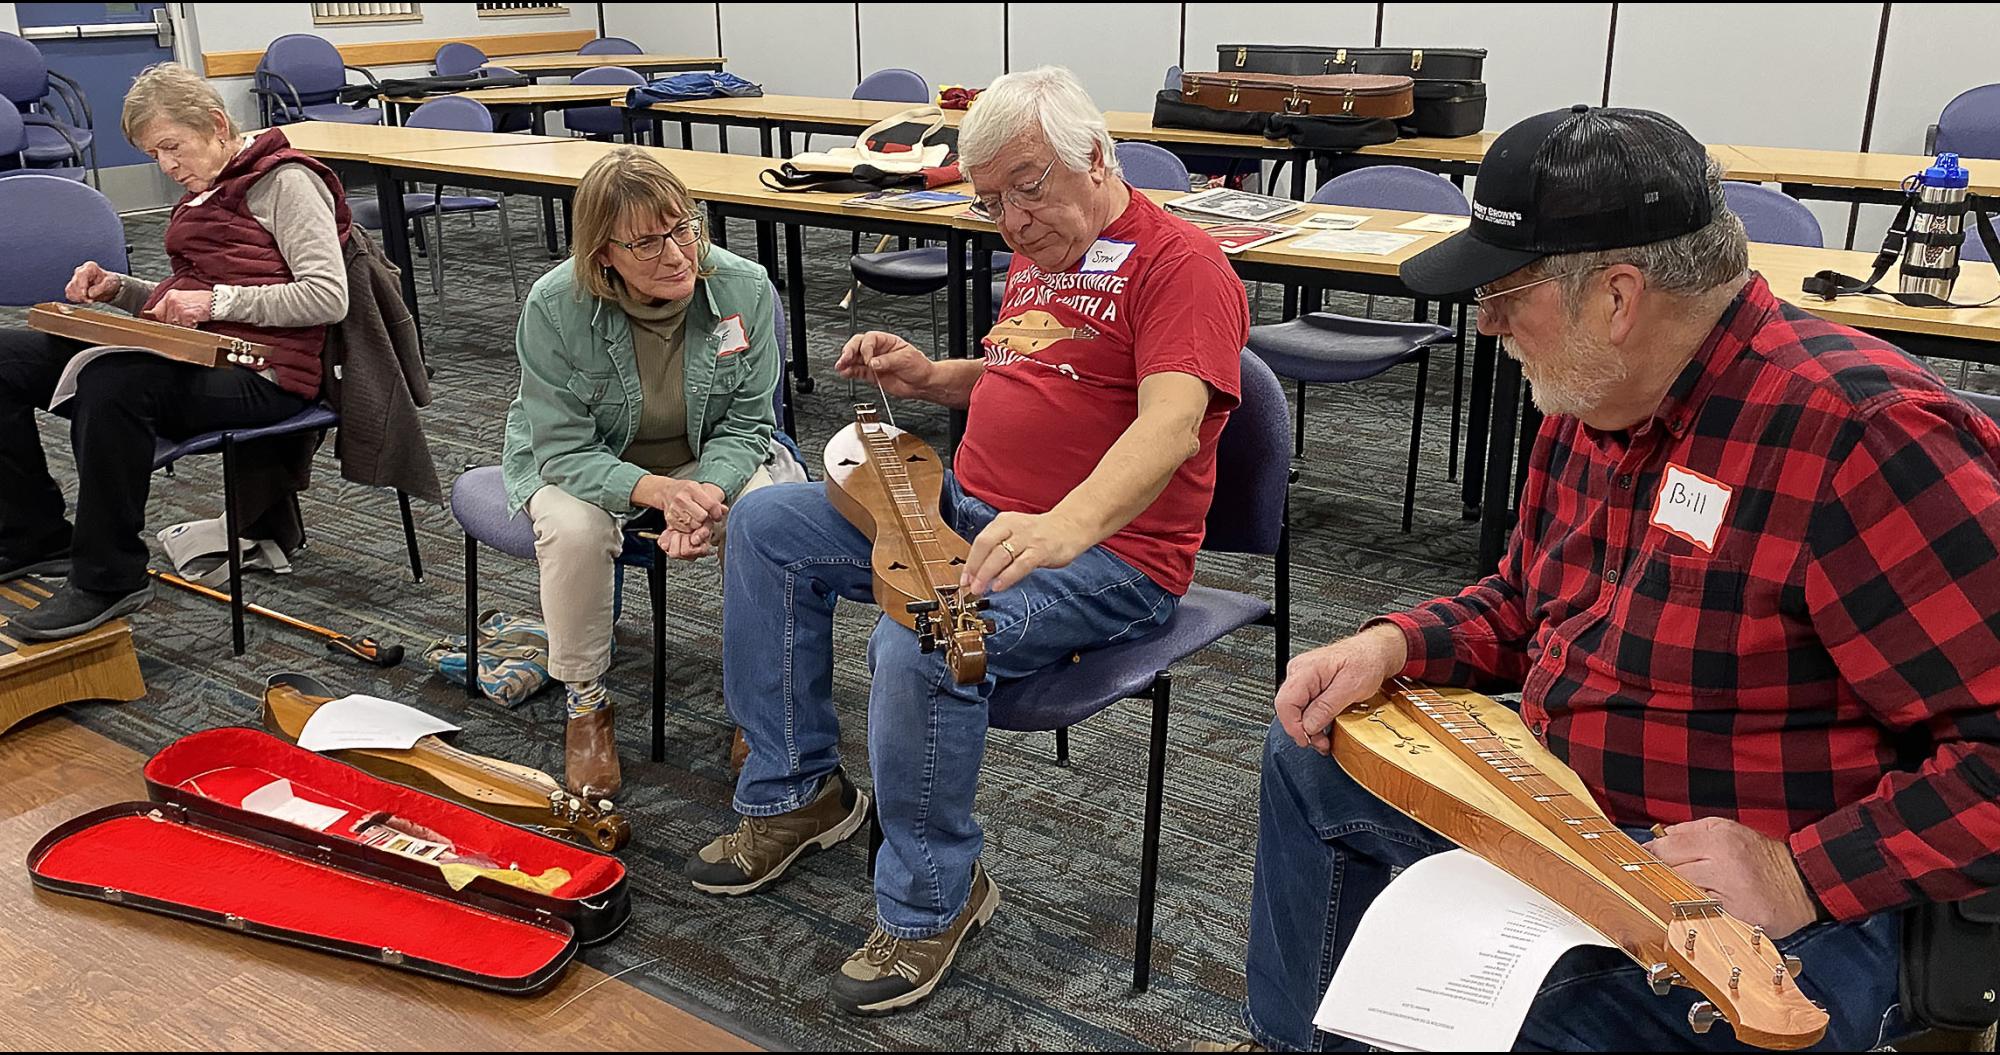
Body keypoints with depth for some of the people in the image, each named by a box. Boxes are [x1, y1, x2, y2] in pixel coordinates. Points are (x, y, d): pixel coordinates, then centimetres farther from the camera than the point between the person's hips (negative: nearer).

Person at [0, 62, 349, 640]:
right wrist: (118, 288, 12)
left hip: (254, 374, -9)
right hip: (181, 355, 9)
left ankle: (108, 579, -23)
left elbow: (328, 297, -16)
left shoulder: (284, 181, -4)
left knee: (111, 383, -37)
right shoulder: (206, 191, 23)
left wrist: (216, 300, -19)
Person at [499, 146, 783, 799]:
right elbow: (564, 449, -21)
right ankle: (585, 704, -8)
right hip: (581, 464, -1)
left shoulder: (745, 289, -19)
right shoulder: (555, 305, -24)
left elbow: (747, 422, -10)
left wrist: (708, 491, -32)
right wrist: (656, 491, -39)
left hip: (709, 463, 2)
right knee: (574, 528, -34)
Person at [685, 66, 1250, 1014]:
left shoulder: (1178, 263, -14)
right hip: (969, 510, 10)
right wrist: (929, 377, 13)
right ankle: (795, 793, 14)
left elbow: (1172, 423, -31)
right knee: (766, 524, 5)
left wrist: (1067, 525, -48)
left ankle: (932, 902, -7)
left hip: (1104, 549, -9)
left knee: (917, 644, -34)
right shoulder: (1035, 255, 16)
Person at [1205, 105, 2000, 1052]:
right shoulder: (1595, 398, 3)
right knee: (1308, 759, 21)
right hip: (1563, 805, 9)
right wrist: (1394, 646, -1)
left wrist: (1799, 873, -30)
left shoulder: (1860, 435, -26)